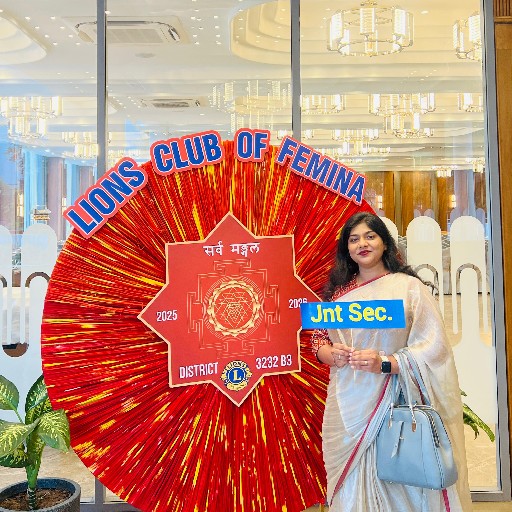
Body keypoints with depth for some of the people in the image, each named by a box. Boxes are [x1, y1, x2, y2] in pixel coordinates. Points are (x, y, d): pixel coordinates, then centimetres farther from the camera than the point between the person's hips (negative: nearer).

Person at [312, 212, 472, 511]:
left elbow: (434, 346, -9)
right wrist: (333, 356, -9)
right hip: (347, 408, 4)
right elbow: (319, 341, 13)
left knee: (397, 484, 3)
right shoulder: (339, 292, 9)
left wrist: (384, 364, -20)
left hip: (395, 403, -4)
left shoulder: (409, 287, -4)